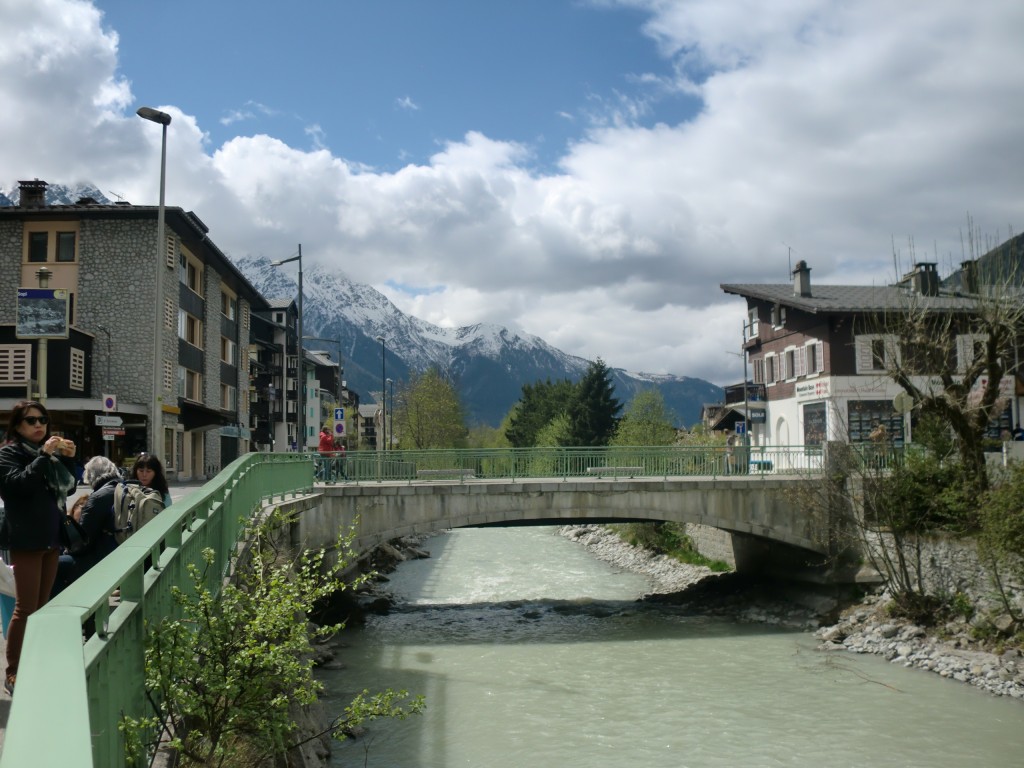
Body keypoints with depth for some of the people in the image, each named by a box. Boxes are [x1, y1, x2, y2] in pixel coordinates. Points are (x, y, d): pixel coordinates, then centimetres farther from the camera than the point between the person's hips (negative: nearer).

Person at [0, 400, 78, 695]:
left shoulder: (50, 451, 14)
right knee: (26, 609, -9)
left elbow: (69, 487, 15)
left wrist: (68, 459, 0)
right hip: (26, 540, -7)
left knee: (42, 607, 11)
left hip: (51, 537, 7)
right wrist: (44, 456, -24)